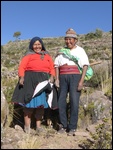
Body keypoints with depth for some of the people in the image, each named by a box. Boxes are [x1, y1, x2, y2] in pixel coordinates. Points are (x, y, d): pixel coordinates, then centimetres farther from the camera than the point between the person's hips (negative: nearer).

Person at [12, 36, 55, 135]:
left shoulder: (47, 56, 19)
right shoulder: (28, 56, 10)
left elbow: (52, 68, 11)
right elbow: (22, 67, -1)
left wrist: (52, 76, -7)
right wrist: (21, 77, -16)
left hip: (43, 81, 3)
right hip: (30, 80, -3)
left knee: (41, 103, 3)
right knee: (29, 102, -3)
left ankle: (38, 125, 9)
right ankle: (27, 125, 3)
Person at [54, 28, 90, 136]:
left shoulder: (80, 50, 7)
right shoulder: (61, 51, 18)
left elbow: (85, 66, -1)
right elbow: (56, 65, 15)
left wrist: (81, 81, -11)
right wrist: (57, 78, 0)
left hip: (75, 76, -3)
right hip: (63, 77, 4)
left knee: (74, 101, -8)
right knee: (61, 101, 1)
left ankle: (72, 128, -1)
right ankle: (63, 125, 11)